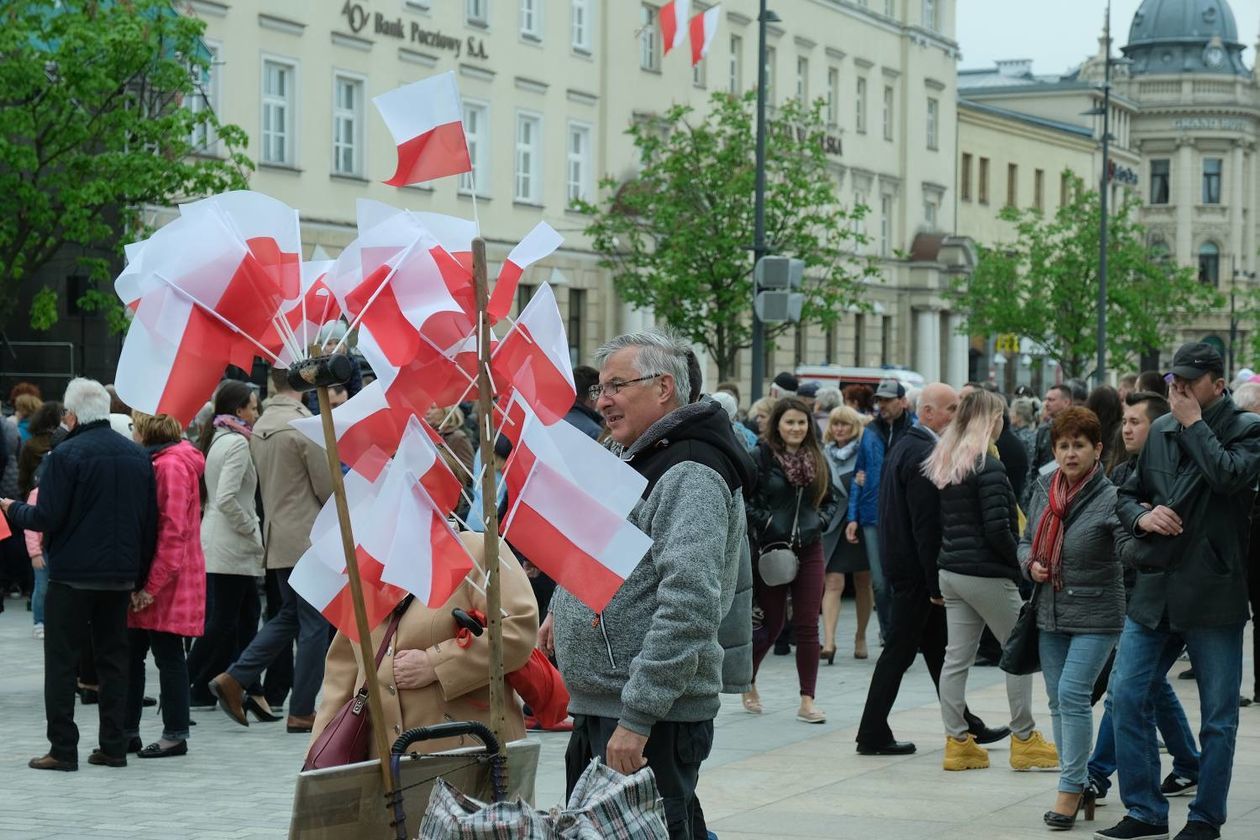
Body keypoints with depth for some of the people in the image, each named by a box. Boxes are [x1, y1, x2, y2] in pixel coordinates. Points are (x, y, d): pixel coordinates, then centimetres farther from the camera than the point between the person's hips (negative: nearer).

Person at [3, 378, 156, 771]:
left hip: (72, 574, -5)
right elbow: (151, 521, 7)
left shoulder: (65, 455, -12)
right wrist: (139, 574, 14)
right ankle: (114, 746, 12)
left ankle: (63, 749, -1)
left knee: (61, 661, 2)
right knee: (114, 657, 12)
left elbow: (46, 519, -15)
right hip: (121, 575, 5)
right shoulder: (137, 456, 5)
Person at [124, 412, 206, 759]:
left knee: (167, 656, -2)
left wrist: (152, 584, -19)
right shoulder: (154, 462, 15)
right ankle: (127, 732, 17)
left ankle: (176, 735, 6)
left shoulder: (171, 466, -15)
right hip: (144, 581, 10)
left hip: (165, 583, -10)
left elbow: (173, 531, -20)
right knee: (131, 654, 11)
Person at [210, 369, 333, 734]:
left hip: (278, 537, 8)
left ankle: (234, 679, 9)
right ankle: (301, 712, 3)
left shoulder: (260, 426, 9)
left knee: (289, 616, 19)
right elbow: (328, 486, -13)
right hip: (309, 538, -8)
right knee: (314, 625, 0)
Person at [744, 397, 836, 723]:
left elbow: (831, 500, 17)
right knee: (772, 623, 5)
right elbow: (744, 500, -9)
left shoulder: (817, 459, 9)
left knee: (807, 626, 0)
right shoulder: (761, 456, -7)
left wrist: (819, 522, 0)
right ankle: (748, 681, 32)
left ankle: (807, 702, 3)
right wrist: (766, 523, -18)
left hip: (808, 550, 4)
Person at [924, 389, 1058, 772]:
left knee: (957, 656, 7)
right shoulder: (988, 467, -15)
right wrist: (1018, 561, -5)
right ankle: (1024, 740, 8)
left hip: (950, 571, 8)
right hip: (986, 574, -8)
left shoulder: (942, 464, 10)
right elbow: (997, 529, -19)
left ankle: (957, 741, 7)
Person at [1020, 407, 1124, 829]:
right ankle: (1080, 784, 21)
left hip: (1094, 617, -6)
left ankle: (1071, 788, -5)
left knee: (1072, 694, -14)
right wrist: (1031, 563, -3)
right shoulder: (1044, 489, 5)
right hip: (1050, 615, 6)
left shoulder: (1109, 498, -14)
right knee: (1058, 700, 10)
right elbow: (1027, 540, 17)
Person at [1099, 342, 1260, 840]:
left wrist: (1194, 422, -14)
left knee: (1218, 718, 4)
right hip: (1155, 592, 5)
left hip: (1212, 594, -5)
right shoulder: (1161, 430, 12)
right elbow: (1128, 494, 19)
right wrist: (1141, 516, -3)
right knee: (1126, 697, 1)